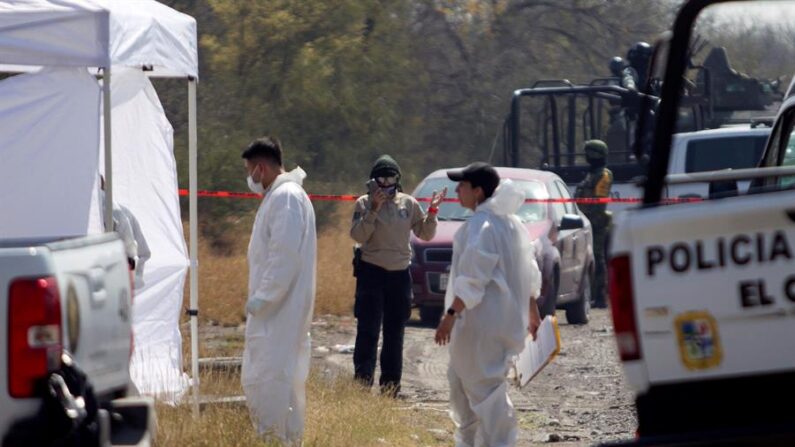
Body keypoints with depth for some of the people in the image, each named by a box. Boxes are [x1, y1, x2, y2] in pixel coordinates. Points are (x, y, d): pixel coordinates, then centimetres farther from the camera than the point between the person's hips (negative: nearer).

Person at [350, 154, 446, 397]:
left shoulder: (408, 203, 7)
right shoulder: (364, 203, -2)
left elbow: (426, 234, 10)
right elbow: (358, 236, -13)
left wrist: (432, 211, -4)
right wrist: (373, 210, -21)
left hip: (400, 275, 4)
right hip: (371, 273, -4)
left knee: (395, 333, 10)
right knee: (368, 332, -9)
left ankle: (391, 385, 16)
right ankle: (362, 382, -11)